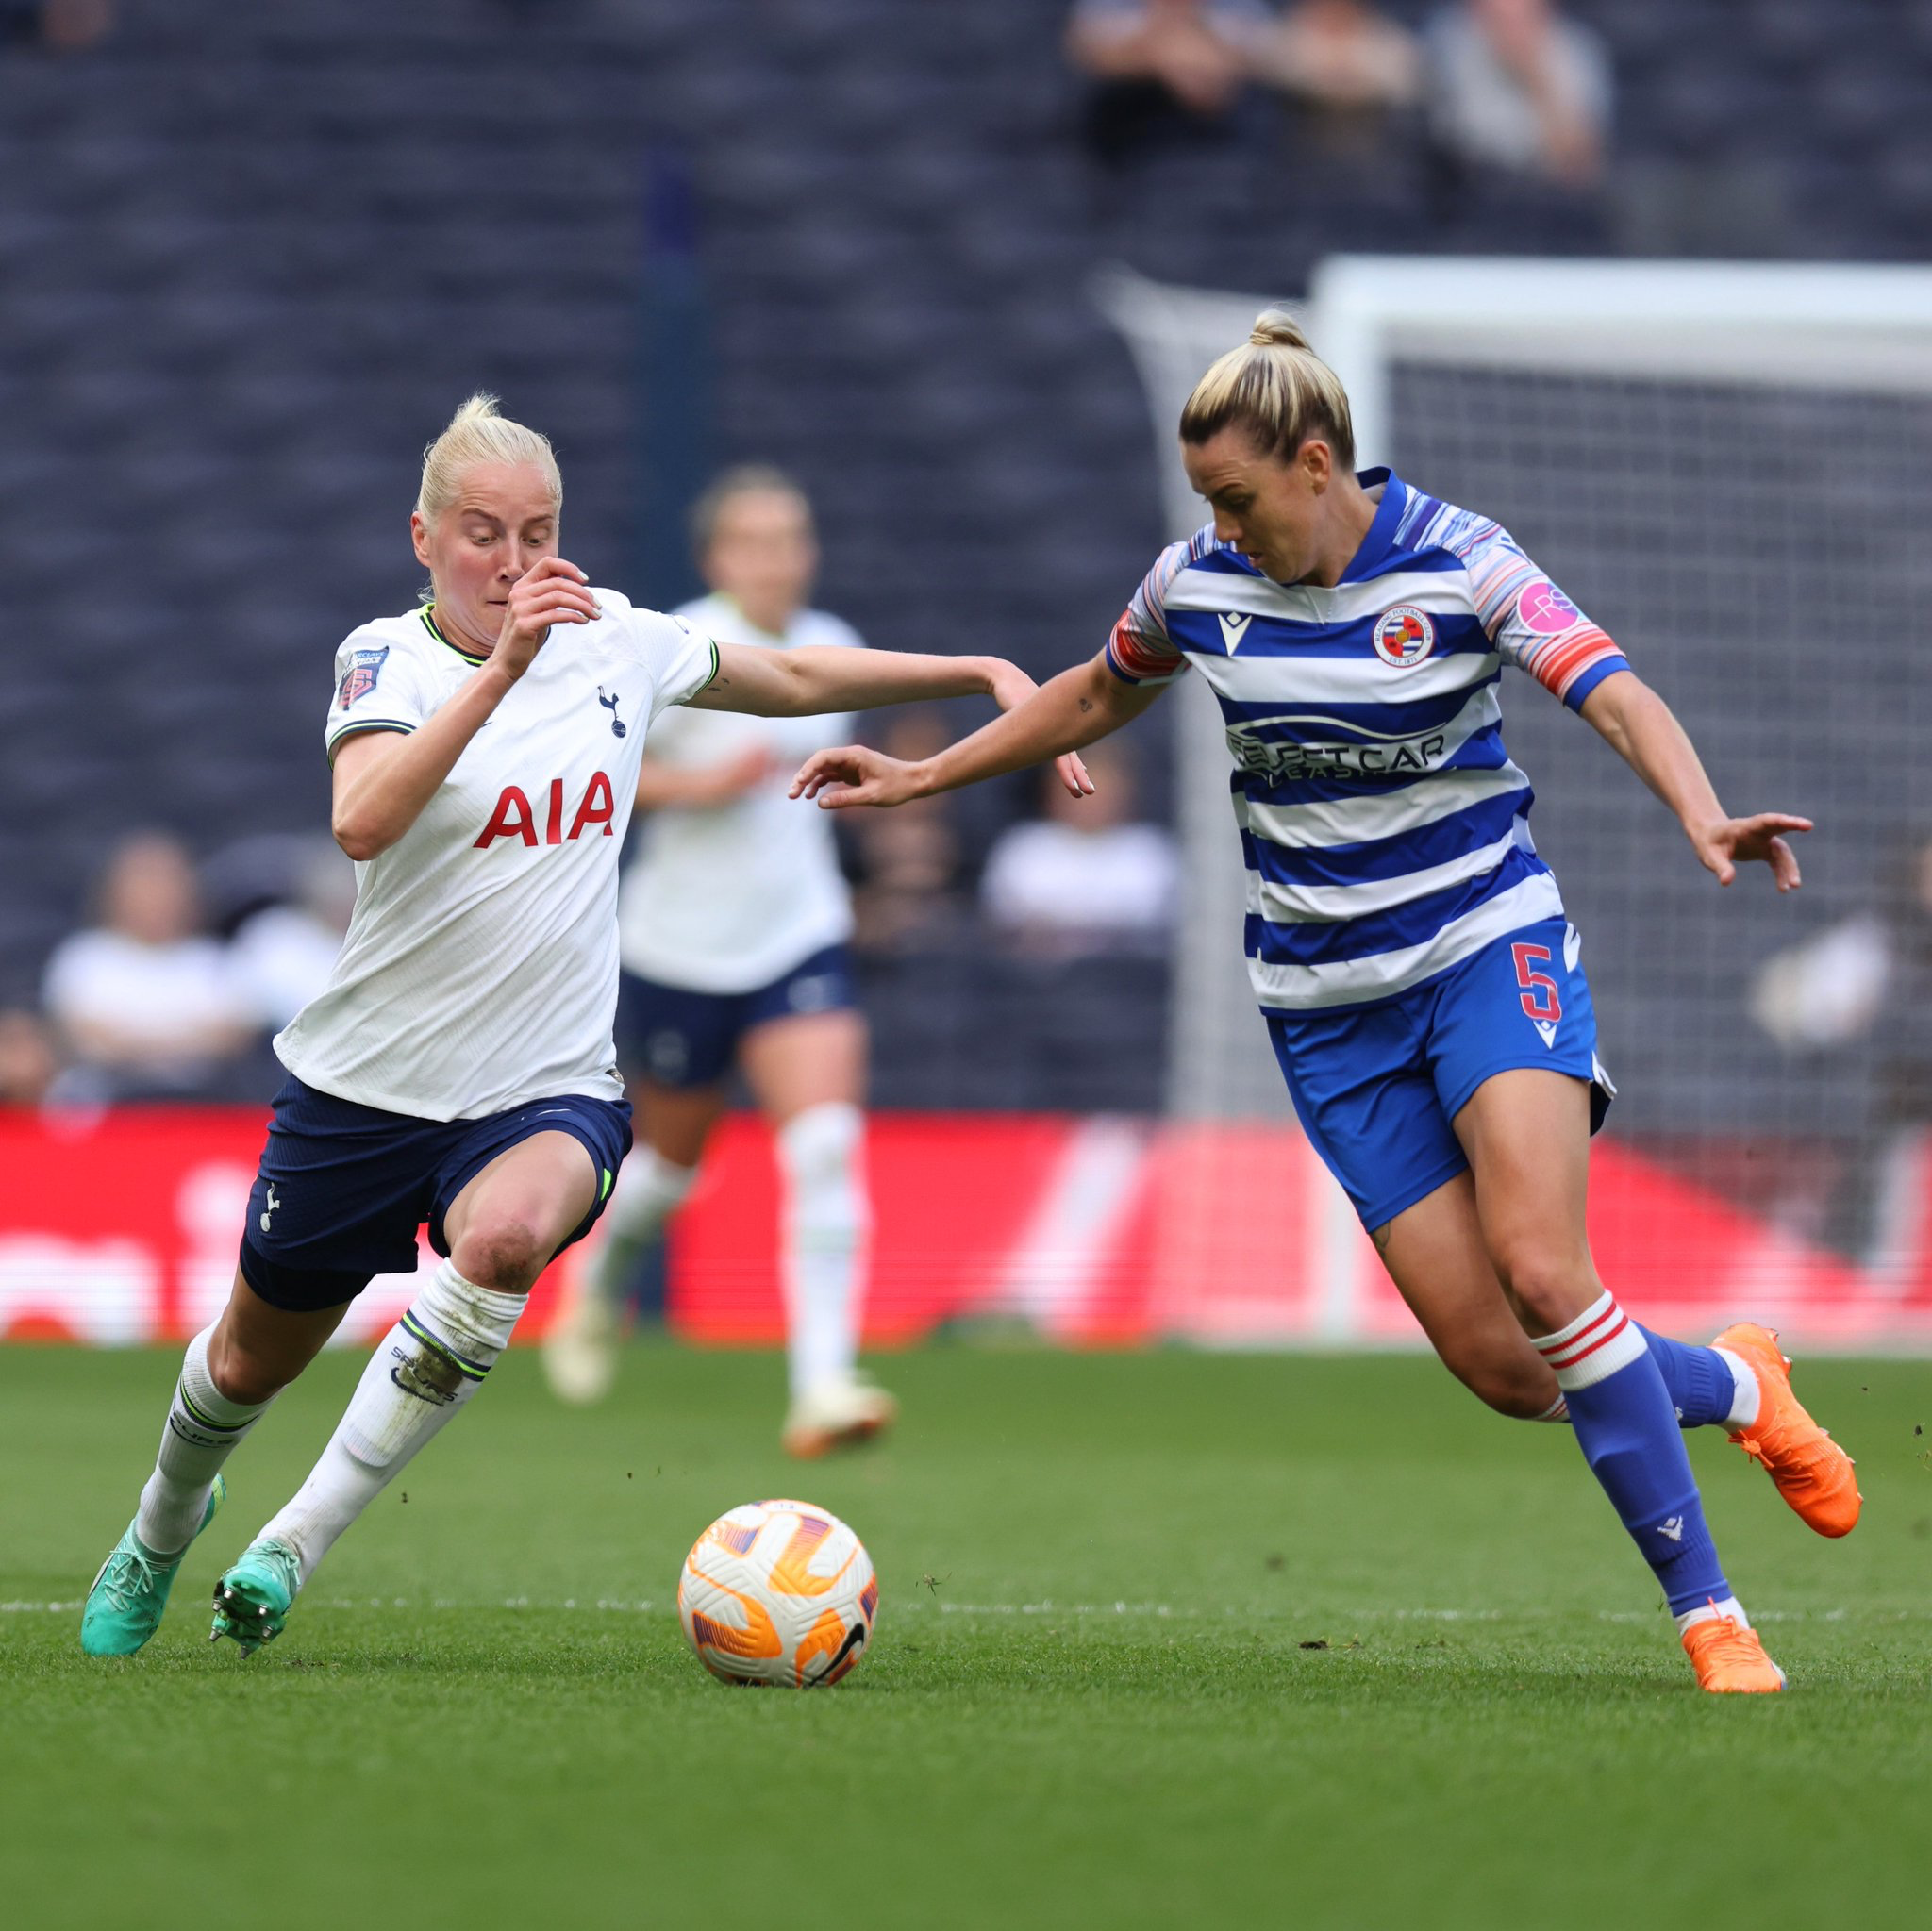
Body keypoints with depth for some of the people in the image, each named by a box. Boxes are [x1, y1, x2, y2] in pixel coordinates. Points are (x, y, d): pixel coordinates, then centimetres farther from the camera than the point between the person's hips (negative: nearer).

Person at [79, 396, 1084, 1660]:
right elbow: (362, 822, -32)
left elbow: (793, 680, 20)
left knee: (506, 1235, -35)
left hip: (548, 1092, 1)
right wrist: (500, 666, -38)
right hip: (368, 1083, -1)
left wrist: (982, 671, 16)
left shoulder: (616, 643, 2)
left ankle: (294, 1548, -25)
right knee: (252, 1365, 15)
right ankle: (167, 1524, 52)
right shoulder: (389, 658, -11)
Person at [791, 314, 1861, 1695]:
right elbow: (1097, 698, 20)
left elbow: (1616, 695, -24)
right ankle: (1734, 1388, 23)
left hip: (1489, 948, -3)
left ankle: (1711, 1618, -16)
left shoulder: (1456, 563, -12)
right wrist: (921, 777, 20)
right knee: (1500, 1367, -9)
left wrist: (1705, 820, -42)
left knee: (1541, 1273, -26)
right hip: (1329, 1002, 3)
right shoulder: (1200, 583, 0)